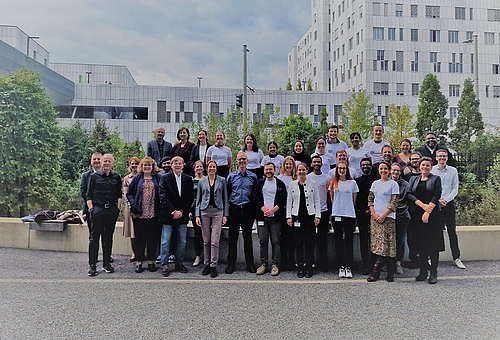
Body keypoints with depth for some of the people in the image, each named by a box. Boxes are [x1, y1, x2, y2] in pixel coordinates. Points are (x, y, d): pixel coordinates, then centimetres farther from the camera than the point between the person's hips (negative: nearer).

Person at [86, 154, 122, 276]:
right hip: (97, 209, -2)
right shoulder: (94, 176, 5)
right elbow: (89, 195, 5)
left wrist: (118, 208, 5)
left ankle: (106, 263, 18)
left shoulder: (116, 177, 12)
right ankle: (92, 265, 4)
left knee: (108, 237, 9)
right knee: (94, 237, -2)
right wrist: (91, 208, -4)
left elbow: (119, 195, 15)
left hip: (112, 210, 3)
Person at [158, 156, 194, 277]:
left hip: (182, 215, 3)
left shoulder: (188, 179, 8)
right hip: (167, 215, -3)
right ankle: (164, 265, 10)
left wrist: (182, 211, -6)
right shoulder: (165, 178, 0)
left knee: (182, 241, 8)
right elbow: (163, 197, -7)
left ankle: (179, 263, 21)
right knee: (165, 241, 1)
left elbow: (190, 198, 6)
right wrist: (173, 211, -13)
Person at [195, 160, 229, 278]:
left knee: (215, 241, -6)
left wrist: (225, 214, 0)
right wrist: (197, 215, 3)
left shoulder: (222, 181, 7)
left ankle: (213, 266, 1)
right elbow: (198, 199, 12)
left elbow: (225, 198, 7)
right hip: (204, 211, 2)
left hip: (217, 211, -2)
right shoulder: (202, 181, 11)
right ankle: (207, 264, 16)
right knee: (206, 241, 6)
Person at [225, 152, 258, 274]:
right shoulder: (231, 176, 6)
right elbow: (227, 194, 6)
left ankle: (250, 264, 16)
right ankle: (230, 264, 12)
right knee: (233, 238, 3)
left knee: (248, 237, 7)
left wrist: (255, 212, 1)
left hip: (248, 210, 0)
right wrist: (226, 212, 0)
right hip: (234, 209, 0)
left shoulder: (253, 176, 6)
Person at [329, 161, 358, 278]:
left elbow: (354, 199, 11)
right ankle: (341, 267, 10)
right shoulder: (333, 183, 7)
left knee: (349, 241, -1)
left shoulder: (352, 183, 5)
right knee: (338, 240, 3)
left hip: (350, 215, -1)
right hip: (336, 215, 1)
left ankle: (348, 267, 3)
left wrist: (349, 209, 10)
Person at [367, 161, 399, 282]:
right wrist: (374, 214, -1)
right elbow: (370, 199, 13)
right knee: (377, 244, 2)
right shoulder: (375, 183, 14)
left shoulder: (393, 184, 1)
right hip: (375, 217, 4)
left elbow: (394, 203, -5)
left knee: (387, 244, -7)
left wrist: (383, 216, -12)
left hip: (388, 218, -4)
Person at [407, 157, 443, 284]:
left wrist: (427, 212, -14)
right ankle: (423, 271, 12)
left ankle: (433, 273, 1)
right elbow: (409, 194, 2)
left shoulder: (436, 179, 8)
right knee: (420, 243, 4)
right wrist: (422, 205, -13)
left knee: (433, 243, -5)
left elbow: (436, 196, -3)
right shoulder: (413, 179, 16)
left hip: (432, 215, -2)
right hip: (417, 215, 3)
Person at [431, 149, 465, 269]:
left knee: (452, 231, 2)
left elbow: (455, 189, 5)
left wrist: (446, 199, -9)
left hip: (449, 203, 1)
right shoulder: (431, 170, 3)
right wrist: (437, 200, -9)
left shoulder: (453, 171, 7)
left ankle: (456, 258, 9)